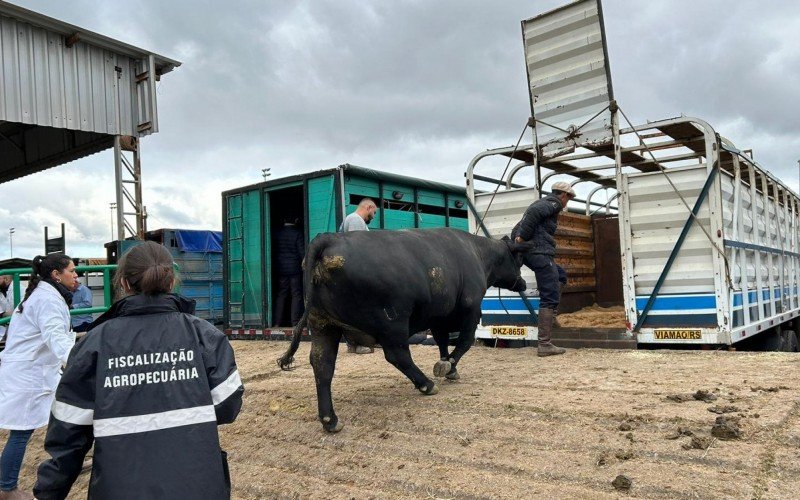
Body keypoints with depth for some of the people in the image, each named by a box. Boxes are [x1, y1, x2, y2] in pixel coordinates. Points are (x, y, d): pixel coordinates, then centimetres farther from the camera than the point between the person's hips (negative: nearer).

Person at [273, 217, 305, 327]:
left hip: (281, 269, 4)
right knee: (296, 295, 2)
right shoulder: (297, 233, -9)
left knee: (281, 295, 10)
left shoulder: (277, 233, 3)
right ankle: (295, 322, 0)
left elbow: (275, 250, 7)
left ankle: (277, 322, 7)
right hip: (295, 268, -4)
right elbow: (302, 251, -10)